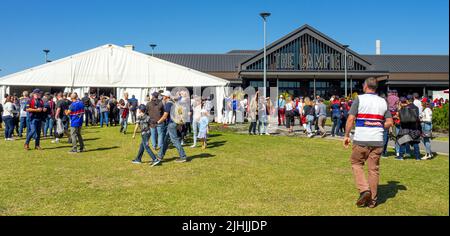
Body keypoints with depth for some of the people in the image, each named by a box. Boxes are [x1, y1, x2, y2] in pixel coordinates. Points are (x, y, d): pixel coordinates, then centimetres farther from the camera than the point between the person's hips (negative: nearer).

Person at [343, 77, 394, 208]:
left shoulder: (359, 99, -4)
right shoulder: (383, 102, 9)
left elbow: (350, 119, -10)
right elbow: (389, 122, 8)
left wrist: (346, 135, -2)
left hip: (361, 140, -4)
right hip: (377, 140, 4)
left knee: (356, 164, 14)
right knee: (374, 169, 9)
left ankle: (364, 189, -3)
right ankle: (372, 200, 16)